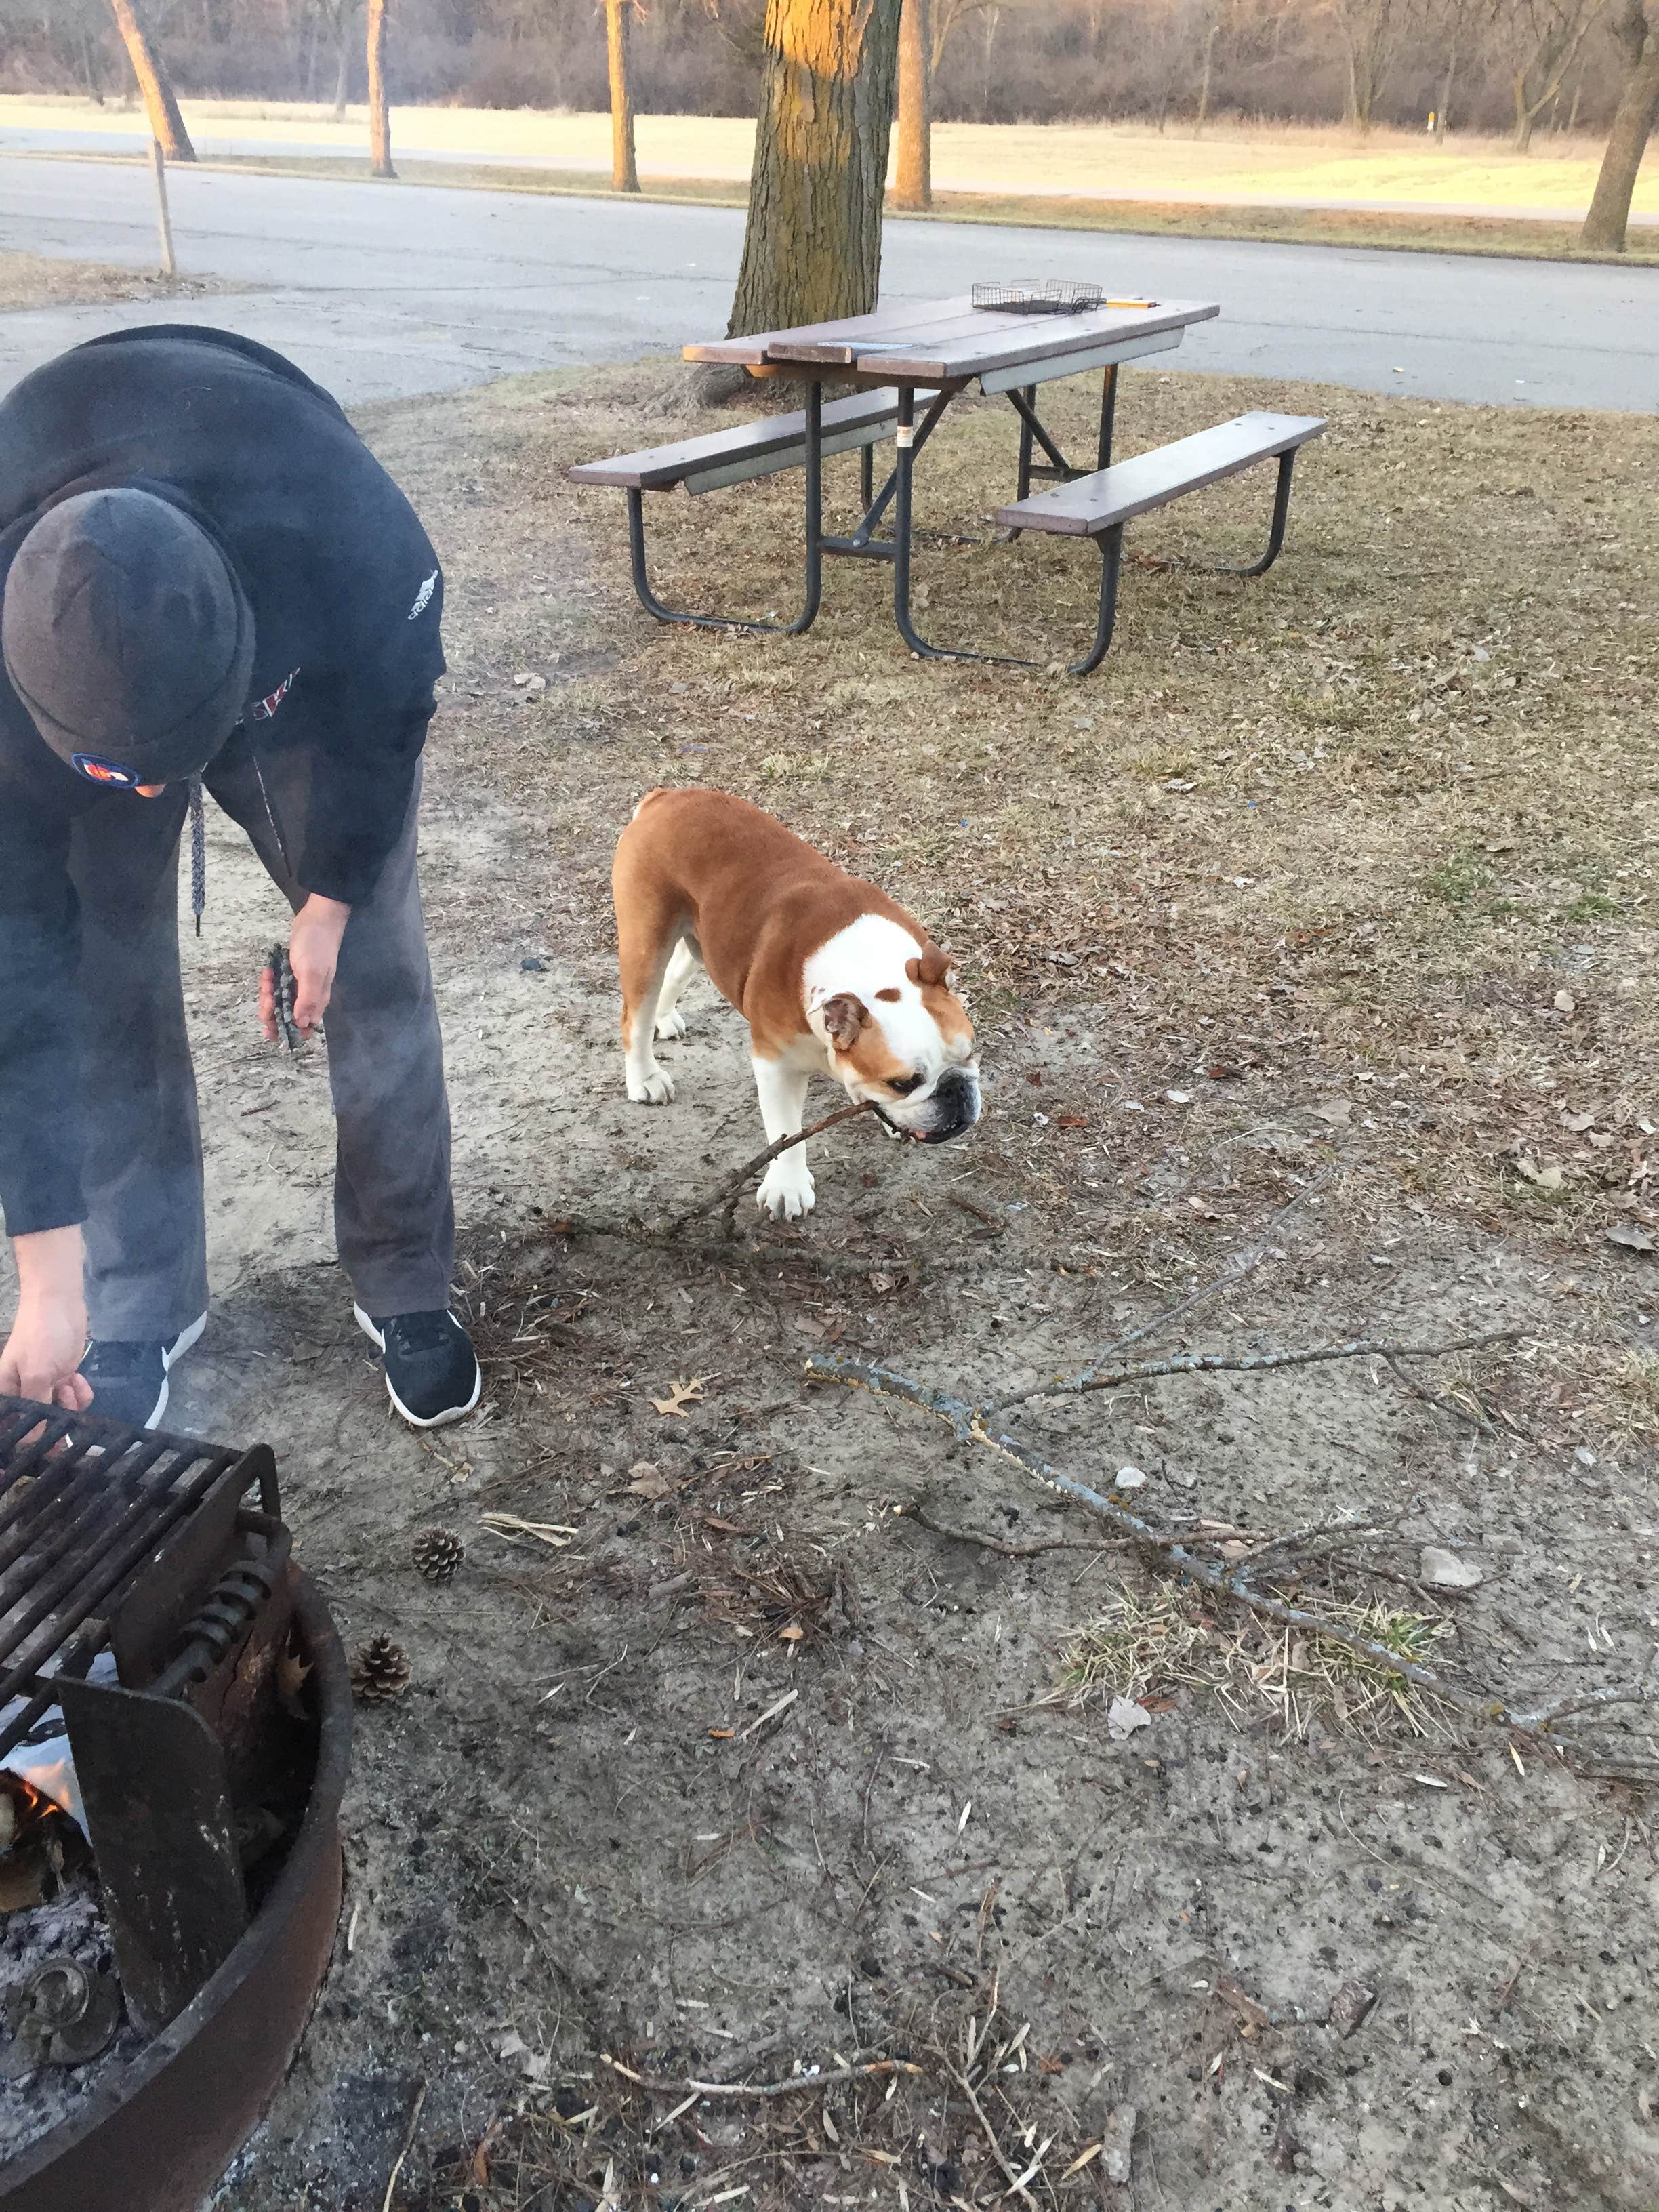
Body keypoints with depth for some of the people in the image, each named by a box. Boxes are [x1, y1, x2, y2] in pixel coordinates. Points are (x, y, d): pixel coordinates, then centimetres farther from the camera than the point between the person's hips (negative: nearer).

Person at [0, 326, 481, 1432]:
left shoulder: (349, 544, -45)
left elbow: (389, 707, -19)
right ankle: (139, 1309, 12)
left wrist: (333, 896, -12)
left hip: (316, 684, 0)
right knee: (102, 994, -8)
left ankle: (408, 1289, 12)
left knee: (377, 977, -5)